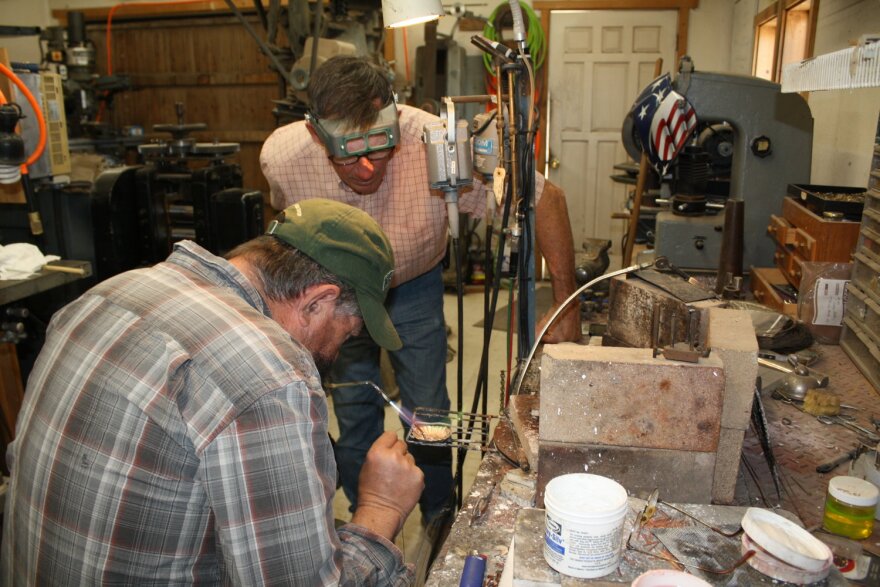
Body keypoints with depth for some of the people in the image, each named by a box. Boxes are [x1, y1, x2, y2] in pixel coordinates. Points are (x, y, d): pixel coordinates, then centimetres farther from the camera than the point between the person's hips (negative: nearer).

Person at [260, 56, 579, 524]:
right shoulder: (282, 156, -28)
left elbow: (547, 199, -27)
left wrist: (566, 306, -28)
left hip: (414, 286, -1)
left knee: (428, 412, 2)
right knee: (353, 414, 4)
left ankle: (440, 521, 30)